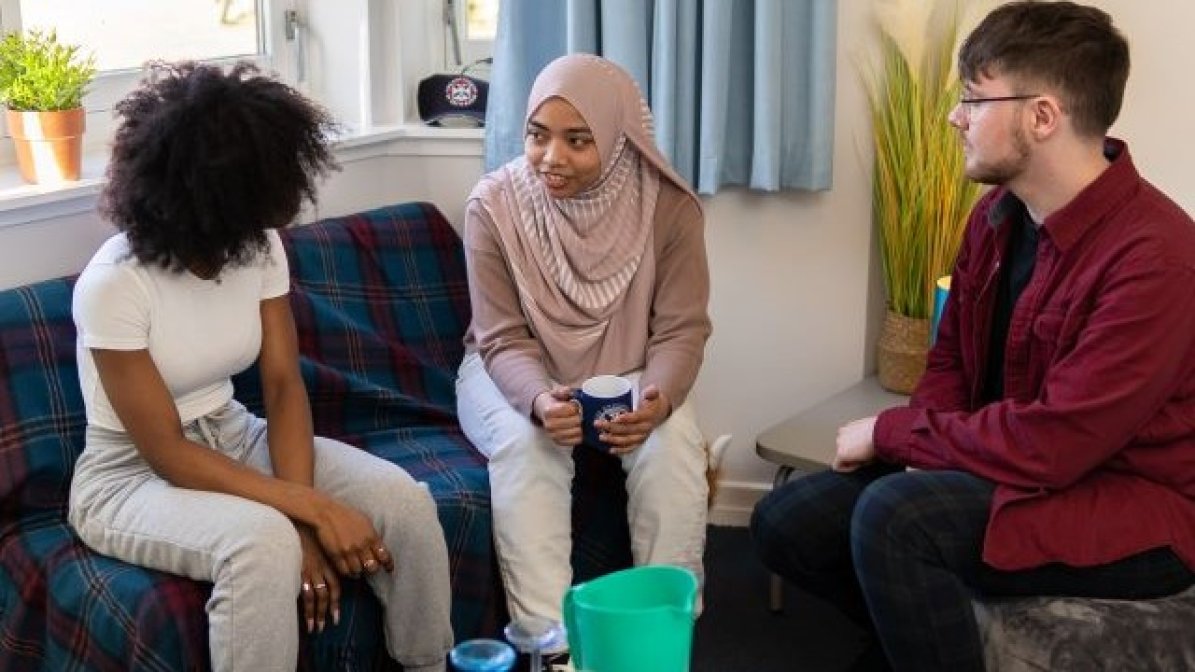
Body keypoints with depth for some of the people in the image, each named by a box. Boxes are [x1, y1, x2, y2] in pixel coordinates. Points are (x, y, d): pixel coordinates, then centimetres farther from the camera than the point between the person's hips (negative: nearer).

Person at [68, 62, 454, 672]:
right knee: (264, 544, -36)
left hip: (234, 439, 6)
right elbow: (167, 454, -24)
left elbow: (284, 387, -7)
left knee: (405, 502, -16)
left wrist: (301, 518, -21)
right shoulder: (112, 285, -25)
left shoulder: (258, 248, -7)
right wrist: (312, 509, -29)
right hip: (131, 475, -6)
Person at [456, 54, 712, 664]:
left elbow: (681, 331, -14)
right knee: (527, 448, -33)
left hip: (626, 378, 1)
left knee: (673, 444, -29)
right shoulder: (494, 204, -17)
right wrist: (539, 401, -39)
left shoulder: (668, 206, -15)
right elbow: (504, 340, -16)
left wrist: (657, 399, -36)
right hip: (513, 375, -1)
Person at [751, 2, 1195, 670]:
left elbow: (1048, 445, -28)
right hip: (1018, 468, 8)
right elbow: (952, 360, 13)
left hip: (1132, 505, -8)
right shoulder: (997, 215, 2)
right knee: (787, 522, -2)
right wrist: (921, 453, -8)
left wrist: (890, 432, -16)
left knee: (893, 518, -32)